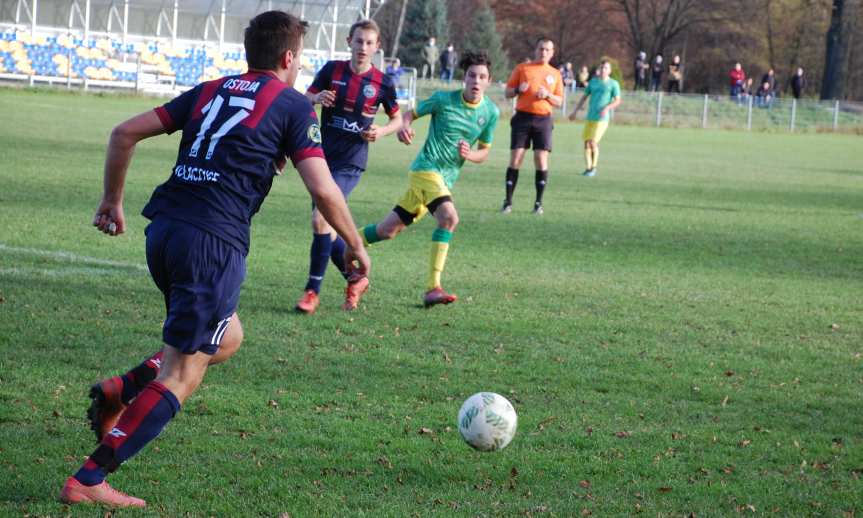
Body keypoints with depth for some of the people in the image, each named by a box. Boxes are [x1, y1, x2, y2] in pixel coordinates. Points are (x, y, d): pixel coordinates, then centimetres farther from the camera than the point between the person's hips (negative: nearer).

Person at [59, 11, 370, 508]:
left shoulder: (210, 91, 18)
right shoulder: (293, 105, 3)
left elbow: (125, 133, 15)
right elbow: (323, 190, -4)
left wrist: (113, 199, 25)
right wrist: (356, 246, 10)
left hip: (163, 229, 7)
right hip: (214, 241, -7)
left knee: (227, 338, 26)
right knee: (181, 377, -2)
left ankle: (120, 391, 8)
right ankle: (89, 481, -8)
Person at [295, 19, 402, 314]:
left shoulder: (382, 83, -3)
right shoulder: (332, 70, 1)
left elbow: (397, 118, 10)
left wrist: (382, 132, -10)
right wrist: (317, 99, -16)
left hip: (350, 163, -4)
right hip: (323, 156, 4)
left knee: (321, 219, -18)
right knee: (325, 226, 10)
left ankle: (313, 291, -9)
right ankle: (355, 279, 31)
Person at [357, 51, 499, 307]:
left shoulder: (490, 112, 4)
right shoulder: (443, 99, -7)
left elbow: (483, 153, 12)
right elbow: (411, 113, 6)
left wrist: (469, 154, -11)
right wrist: (404, 127, -17)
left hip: (446, 178, 6)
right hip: (426, 168, -6)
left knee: (388, 230, 5)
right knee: (449, 217, -27)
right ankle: (433, 288, -27)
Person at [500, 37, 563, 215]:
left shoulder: (555, 74, 13)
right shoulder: (522, 68, 8)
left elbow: (559, 102, 13)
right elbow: (507, 93, 9)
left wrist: (548, 95, -7)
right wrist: (518, 89, -13)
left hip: (543, 119, 1)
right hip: (522, 117, -1)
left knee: (541, 160, -7)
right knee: (515, 159, -6)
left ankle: (539, 203, 0)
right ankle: (508, 202, 0)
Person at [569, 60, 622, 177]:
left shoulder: (613, 84, 1)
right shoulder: (593, 82, 14)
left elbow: (617, 101, -4)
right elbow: (584, 97, 20)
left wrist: (607, 108, -21)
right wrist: (575, 111, 17)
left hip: (601, 119, -5)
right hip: (589, 118, 5)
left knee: (593, 142, -15)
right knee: (586, 143, 3)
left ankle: (594, 167, 0)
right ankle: (588, 168, 12)